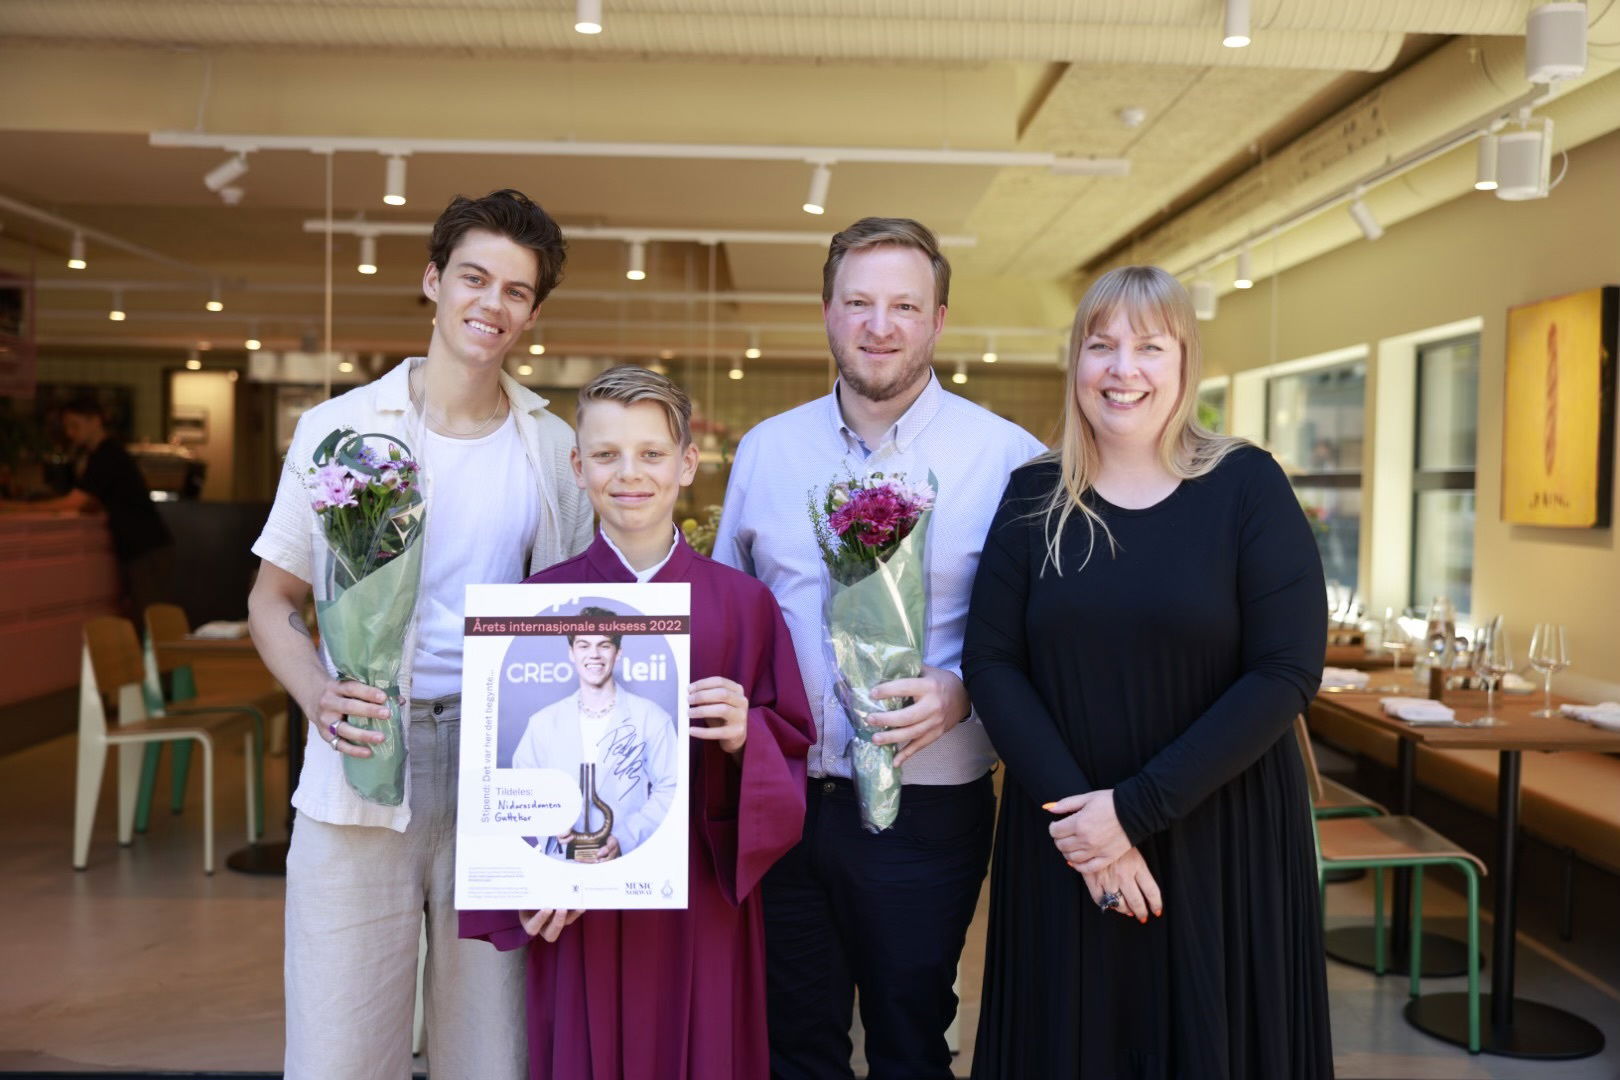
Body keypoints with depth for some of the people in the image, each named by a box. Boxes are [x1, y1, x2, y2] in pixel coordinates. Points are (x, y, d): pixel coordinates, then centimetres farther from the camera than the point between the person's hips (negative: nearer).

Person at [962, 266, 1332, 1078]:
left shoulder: (1247, 485, -6)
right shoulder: (1034, 495, 1)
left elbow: (1287, 671, -12)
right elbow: (989, 661, -3)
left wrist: (1137, 807, -16)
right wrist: (1075, 806, -15)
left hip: (1222, 837, -1)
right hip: (1066, 836, 2)